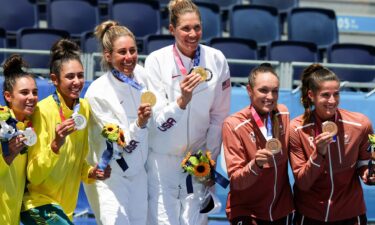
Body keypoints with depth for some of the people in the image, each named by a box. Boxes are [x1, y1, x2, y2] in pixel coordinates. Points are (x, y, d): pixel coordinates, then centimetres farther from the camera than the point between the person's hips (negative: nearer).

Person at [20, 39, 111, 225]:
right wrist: (55, 144, -31)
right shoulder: (43, 111, -17)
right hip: (38, 203, -7)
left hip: (65, 207, 7)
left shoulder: (84, 108, 2)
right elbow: (34, 175, -18)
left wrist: (91, 172, -4)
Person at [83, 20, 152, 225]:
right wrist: (140, 123, -36)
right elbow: (121, 143, -21)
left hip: (138, 172, 6)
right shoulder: (97, 92, -21)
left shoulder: (141, 74, -5)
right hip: (109, 176, -6)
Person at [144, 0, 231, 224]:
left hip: (198, 157, 2)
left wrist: (210, 158, 3)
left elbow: (219, 116, 2)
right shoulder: (157, 61, -11)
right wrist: (182, 101, -32)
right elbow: (155, 117, -14)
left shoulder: (216, 60, -5)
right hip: (162, 158, -2)